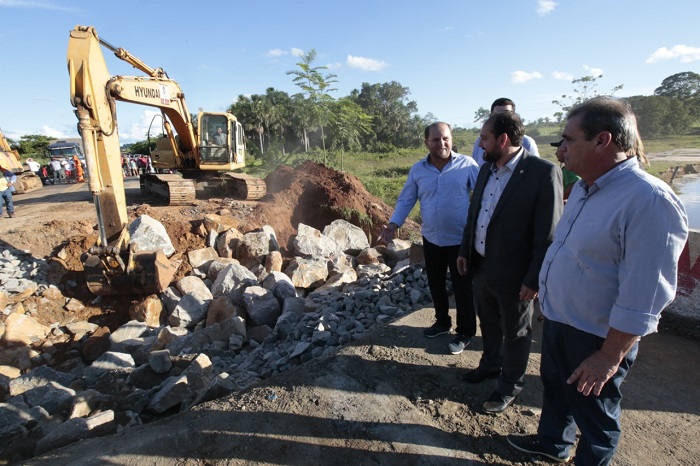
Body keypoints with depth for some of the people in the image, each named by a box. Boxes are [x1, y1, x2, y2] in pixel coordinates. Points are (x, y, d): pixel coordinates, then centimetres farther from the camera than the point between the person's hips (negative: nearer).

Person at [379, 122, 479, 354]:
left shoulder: (467, 164, -9)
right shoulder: (417, 170, 0)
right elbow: (405, 200, 4)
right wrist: (393, 225, -9)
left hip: (460, 239, -3)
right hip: (431, 239, 4)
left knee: (462, 287, 8)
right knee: (435, 283, 19)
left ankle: (465, 332, 28)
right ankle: (442, 321, 42)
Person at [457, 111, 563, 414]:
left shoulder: (543, 172, -19)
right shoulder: (486, 169, 4)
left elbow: (549, 233, -19)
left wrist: (534, 278, -17)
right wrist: (465, 251, 13)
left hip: (513, 274, -6)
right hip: (481, 266, 7)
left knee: (515, 333, 15)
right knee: (488, 324, 25)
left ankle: (510, 386, 36)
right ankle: (491, 364, 50)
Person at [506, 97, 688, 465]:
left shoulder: (649, 201, -26)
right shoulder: (584, 188, 2)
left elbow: (643, 298, -26)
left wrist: (609, 357, -21)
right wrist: (542, 283, 17)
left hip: (595, 339, -8)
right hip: (557, 321, 8)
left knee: (593, 414, 17)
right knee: (554, 389, 28)